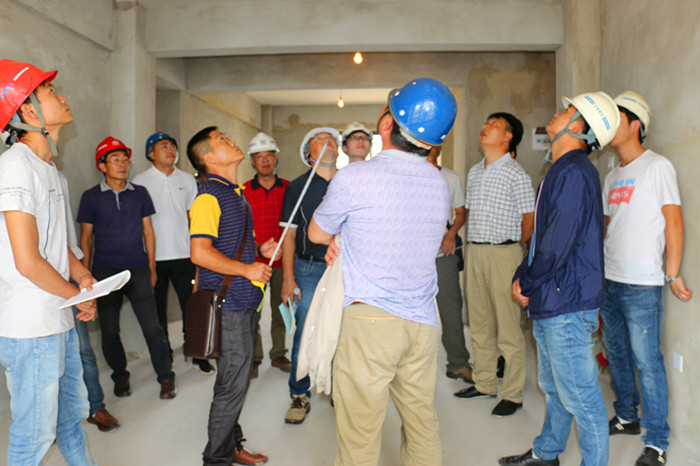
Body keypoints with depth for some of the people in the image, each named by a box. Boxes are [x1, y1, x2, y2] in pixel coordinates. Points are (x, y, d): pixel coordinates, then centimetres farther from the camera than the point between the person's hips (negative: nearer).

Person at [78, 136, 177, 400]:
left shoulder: (140, 193, 8)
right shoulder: (91, 197, 4)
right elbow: (86, 237, 8)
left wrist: (151, 267, 10)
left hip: (138, 269, 0)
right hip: (105, 271, 0)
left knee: (151, 326, -4)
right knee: (109, 330, 6)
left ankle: (166, 377, 9)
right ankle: (120, 376, 26)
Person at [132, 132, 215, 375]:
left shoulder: (188, 180, 10)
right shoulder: (140, 181, 2)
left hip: (183, 255, 1)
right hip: (154, 257, -1)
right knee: (158, 310, 9)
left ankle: (198, 354, 13)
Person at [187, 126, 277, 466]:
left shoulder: (236, 193, 17)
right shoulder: (209, 196, -13)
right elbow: (200, 253, -23)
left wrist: (259, 251, 8)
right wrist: (247, 268, -17)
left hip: (244, 301, 9)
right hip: (227, 304, -9)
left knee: (237, 380, 18)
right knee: (233, 384, -1)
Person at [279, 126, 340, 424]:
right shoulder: (297, 187, 6)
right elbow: (289, 235, 3)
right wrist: (288, 279, -4)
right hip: (309, 269, -1)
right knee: (304, 335, 0)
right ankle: (300, 396, 16)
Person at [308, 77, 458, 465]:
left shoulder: (355, 177, -13)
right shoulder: (440, 184, 5)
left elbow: (317, 234, 2)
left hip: (370, 319, -6)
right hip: (423, 322, 6)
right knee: (422, 426, 18)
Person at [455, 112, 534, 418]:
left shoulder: (515, 174, -6)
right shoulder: (474, 172, 14)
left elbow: (529, 219, -3)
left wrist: (513, 248, 5)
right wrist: (476, 247, 13)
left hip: (503, 252, -7)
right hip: (474, 252, 7)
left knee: (508, 326, -1)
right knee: (479, 323, 13)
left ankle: (512, 394, 11)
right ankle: (484, 384, 27)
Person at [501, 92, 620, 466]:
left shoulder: (574, 172, -18)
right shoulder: (560, 171, 15)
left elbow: (558, 243, -23)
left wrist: (528, 284, -8)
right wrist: (522, 277, 6)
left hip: (567, 305, -10)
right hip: (547, 302, 11)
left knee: (580, 397, 2)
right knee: (553, 386, 23)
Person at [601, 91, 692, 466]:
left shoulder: (657, 166, -4)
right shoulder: (612, 176, 15)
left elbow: (673, 221, -8)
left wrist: (673, 274, -11)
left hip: (641, 284, -7)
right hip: (608, 280, 7)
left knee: (646, 361, -3)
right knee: (616, 354, 16)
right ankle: (626, 418, 32)